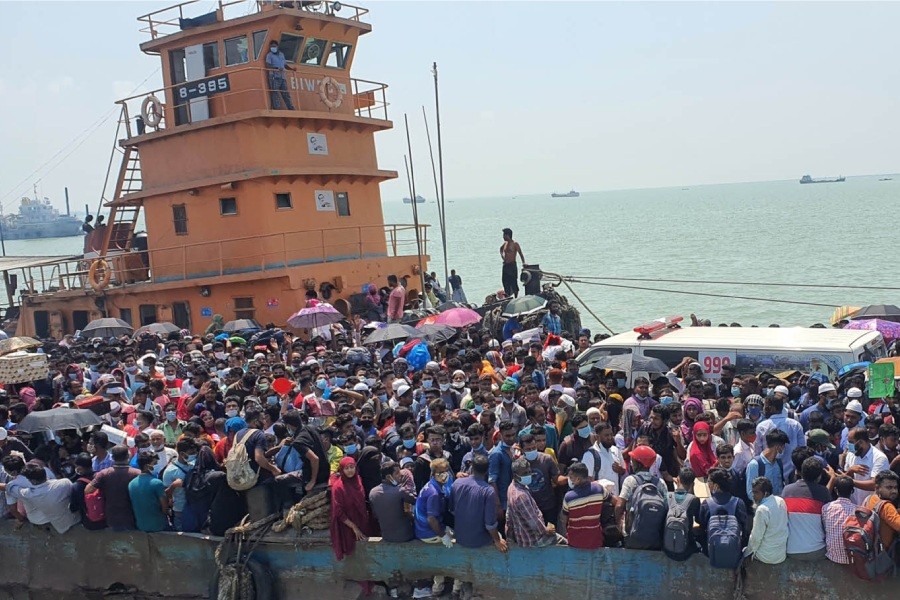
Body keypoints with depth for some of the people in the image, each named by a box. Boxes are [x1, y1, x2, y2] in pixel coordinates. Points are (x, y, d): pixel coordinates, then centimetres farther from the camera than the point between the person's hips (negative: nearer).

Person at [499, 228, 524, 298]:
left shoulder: (515, 244, -9)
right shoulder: (505, 243, 11)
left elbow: (520, 254, -12)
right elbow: (501, 248, 34)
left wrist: (523, 263, -24)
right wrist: (502, 255, 16)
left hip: (512, 265, -7)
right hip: (505, 265, 7)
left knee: (514, 283, -4)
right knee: (505, 282, 8)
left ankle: (516, 298, 3)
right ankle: (507, 299, 15)